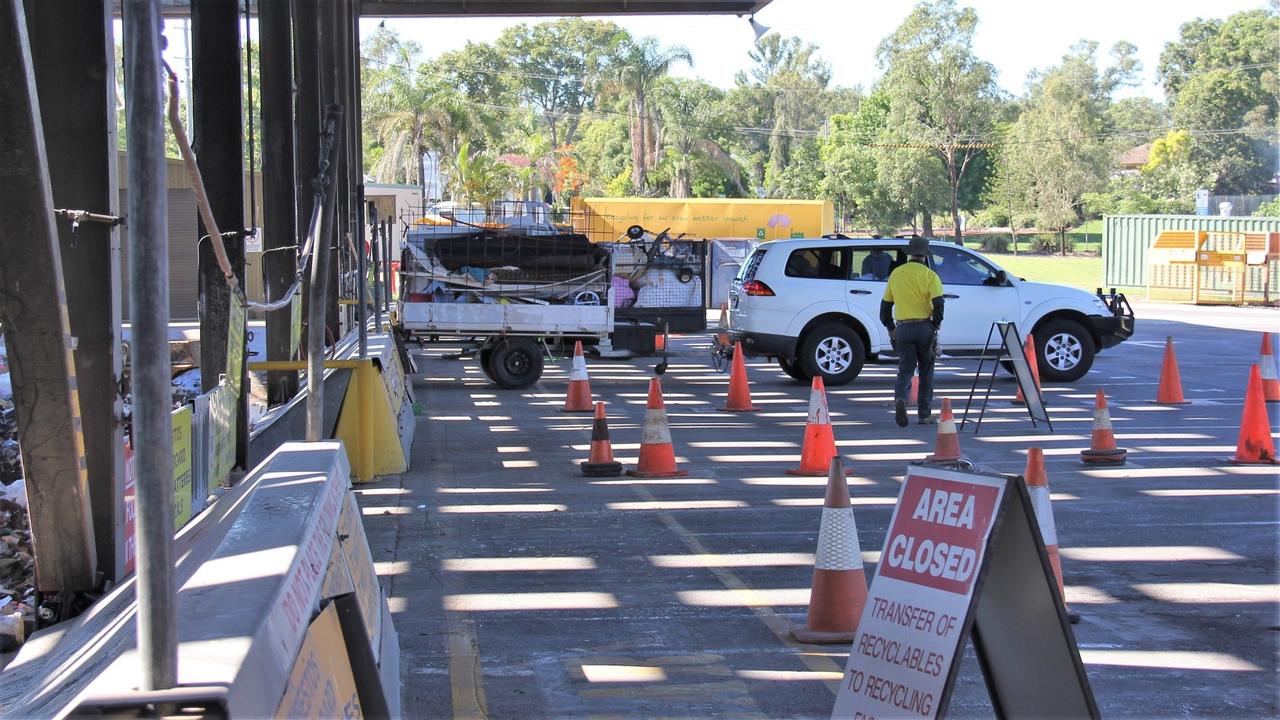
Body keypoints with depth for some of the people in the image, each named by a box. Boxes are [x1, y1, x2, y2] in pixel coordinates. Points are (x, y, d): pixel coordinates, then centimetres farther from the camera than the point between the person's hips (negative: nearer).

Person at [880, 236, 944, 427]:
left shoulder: (895, 274, 9)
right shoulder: (929, 275, -5)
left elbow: (885, 305, 14)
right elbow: (938, 304, -14)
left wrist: (890, 328, 22)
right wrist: (936, 326, -2)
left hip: (903, 328, 2)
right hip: (924, 326, -2)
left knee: (905, 369, 3)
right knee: (926, 372, 10)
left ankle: (900, 399, -26)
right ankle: (925, 414, 13)